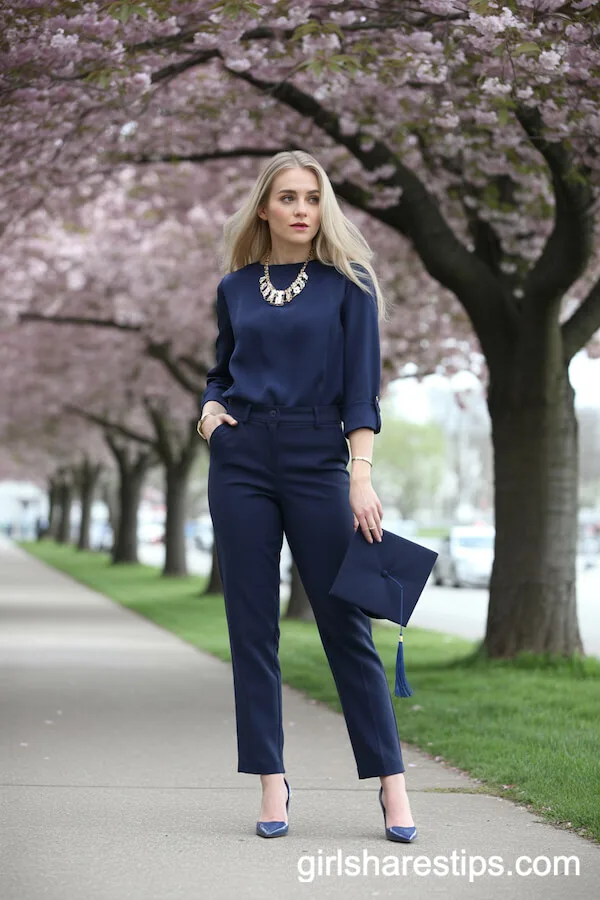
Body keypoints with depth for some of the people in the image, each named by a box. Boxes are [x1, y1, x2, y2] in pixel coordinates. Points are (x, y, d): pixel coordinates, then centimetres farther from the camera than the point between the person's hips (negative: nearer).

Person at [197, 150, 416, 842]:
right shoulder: (235, 288, 11)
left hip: (317, 458, -3)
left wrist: (361, 477, -13)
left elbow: (361, 388, -4)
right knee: (252, 625, 2)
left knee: (345, 622, -2)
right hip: (241, 460, 3)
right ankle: (271, 783, 9)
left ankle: (390, 779, 6)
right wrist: (210, 408, 0)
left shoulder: (347, 283, 2)